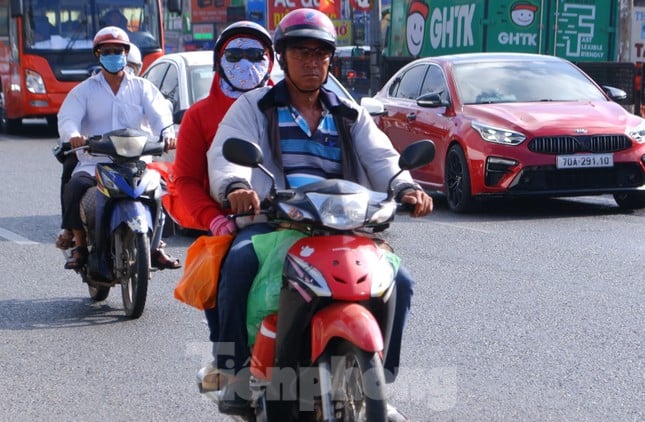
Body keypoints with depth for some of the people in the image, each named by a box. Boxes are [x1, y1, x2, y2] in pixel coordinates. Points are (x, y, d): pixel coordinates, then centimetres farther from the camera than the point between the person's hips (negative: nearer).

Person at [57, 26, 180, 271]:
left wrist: (167, 133, -24)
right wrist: (74, 135, -28)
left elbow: (159, 114, 0)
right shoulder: (84, 90, 13)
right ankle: (80, 246, -12)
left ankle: (155, 247, -9)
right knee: (75, 188, -29)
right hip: (93, 164, 0)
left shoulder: (142, 88, 16)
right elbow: (67, 118, -3)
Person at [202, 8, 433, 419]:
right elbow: (227, 154, -6)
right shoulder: (253, 107, 13)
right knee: (239, 262, -35)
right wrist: (235, 186, -30)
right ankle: (234, 370, -21)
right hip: (269, 221, -3)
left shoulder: (350, 116, 23)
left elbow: (381, 158, 7)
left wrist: (406, 187, -17)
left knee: (398, 280, -17)